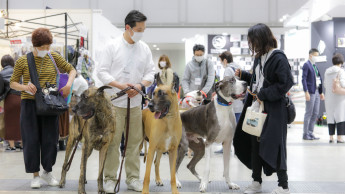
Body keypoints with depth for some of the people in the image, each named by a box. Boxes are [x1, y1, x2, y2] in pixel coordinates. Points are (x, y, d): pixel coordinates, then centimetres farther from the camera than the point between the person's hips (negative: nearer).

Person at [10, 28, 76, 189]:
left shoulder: (54, 57, 3)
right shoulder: (23, 61, -2)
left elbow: (71, 69, 13)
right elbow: (13, 83, 3)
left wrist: (69, 84, -7)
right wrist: (24, 87, -19)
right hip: (29, 104, -2)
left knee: (50, 139, 4)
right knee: (31, 140, -1)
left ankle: (47, 171, 22)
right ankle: (35, 174, 12)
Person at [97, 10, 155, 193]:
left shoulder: (144, 48, 8)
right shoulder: (113, 46, -4)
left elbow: (150, 72, 10)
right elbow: (102, 72, -5)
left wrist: (140, 85, -10)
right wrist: (120, 85, -16)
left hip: (135, 102, 4)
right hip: (115, 102, -4)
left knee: (135, 142, 7)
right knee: (112, 142, -2)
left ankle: (133, 178, 17)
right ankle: (110, 179, 9)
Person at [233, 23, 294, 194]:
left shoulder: (278, 58, -14)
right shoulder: (259, 57, 11)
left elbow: (286, 83, -19)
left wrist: (263, 94, -17)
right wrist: (243, 75, 8)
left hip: (273, 110, -8)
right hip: (257, 107, 8)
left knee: (273, 146, -3)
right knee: (255, 143, 11)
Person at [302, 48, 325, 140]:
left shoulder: (315, 66, 18)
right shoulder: (306, 65, -6)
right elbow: (304, 79, -13)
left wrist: (321, 92, 16)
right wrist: (306, 92, -21)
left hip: (317, 92, 8)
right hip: (310, 92, -8)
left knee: (315, 114, 8)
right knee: (309, 114, -5)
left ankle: (310, 133, 14)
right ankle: (305, 134, 1)